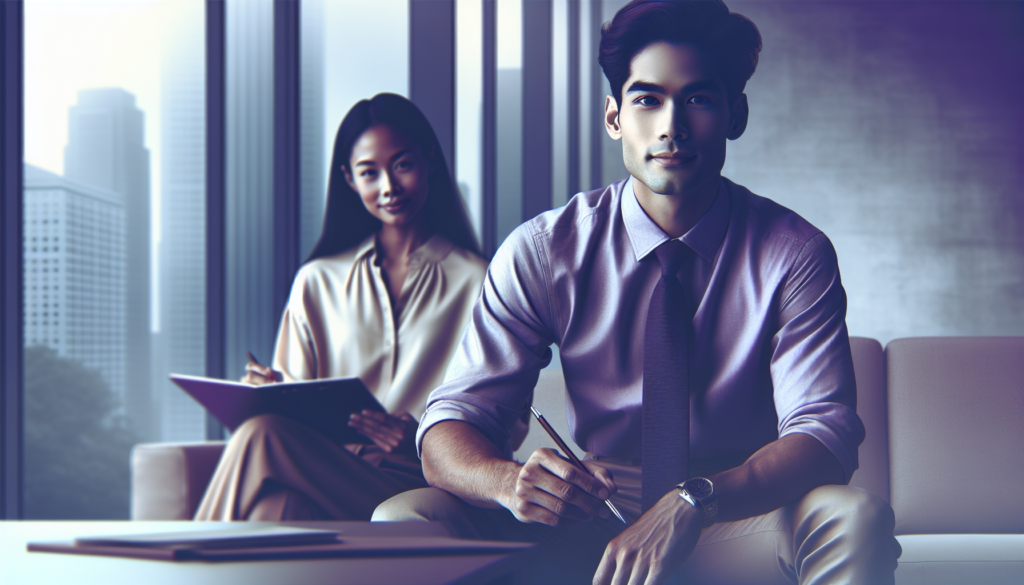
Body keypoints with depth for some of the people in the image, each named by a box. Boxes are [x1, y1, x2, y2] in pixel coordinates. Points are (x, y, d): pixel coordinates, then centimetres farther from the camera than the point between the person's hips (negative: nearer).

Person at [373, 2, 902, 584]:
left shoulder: (794, 254, -7)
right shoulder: (542, 252, -5)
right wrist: (509, 480, -34)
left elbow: (825, 433, -18)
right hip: (588, 530, 2)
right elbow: (450, 426, -8)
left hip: (739, 529, -1)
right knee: (404, 517, -21)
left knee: (857, 518, -33)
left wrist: (696, 501, -38)